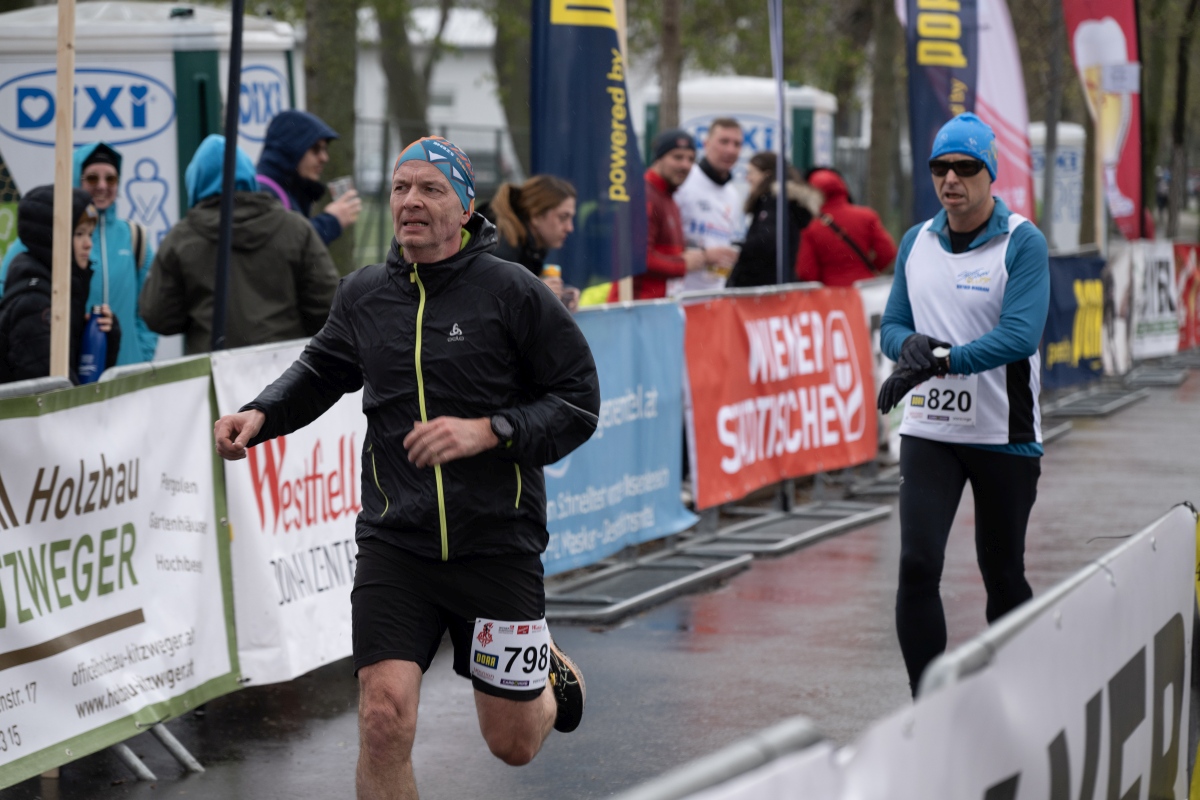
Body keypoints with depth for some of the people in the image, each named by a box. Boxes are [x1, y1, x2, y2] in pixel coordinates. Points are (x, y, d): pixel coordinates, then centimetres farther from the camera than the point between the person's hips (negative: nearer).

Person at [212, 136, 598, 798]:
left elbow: (579, 401, -6)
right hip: (394, 540, 2)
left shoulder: (513, 292, -7)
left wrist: (489, 431, -20)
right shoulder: (364, 294, 4)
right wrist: (260, 414, 4)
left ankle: (551, 673, 47)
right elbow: (320, 370, 23)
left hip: (497, 542, -2)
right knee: (384, 717, -17)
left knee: (512, 744, 11)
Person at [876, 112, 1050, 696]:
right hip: (929, 430, 3)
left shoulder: (1023, 242, -8)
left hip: (1005, 434, -3)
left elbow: (1021, 335, -20)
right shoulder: (916, 242, 8)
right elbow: (893, 325, 12)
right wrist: (911, 344, -12)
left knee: (1003, 576, 8)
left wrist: (941, 358, -28)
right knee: (917, 565, -11)